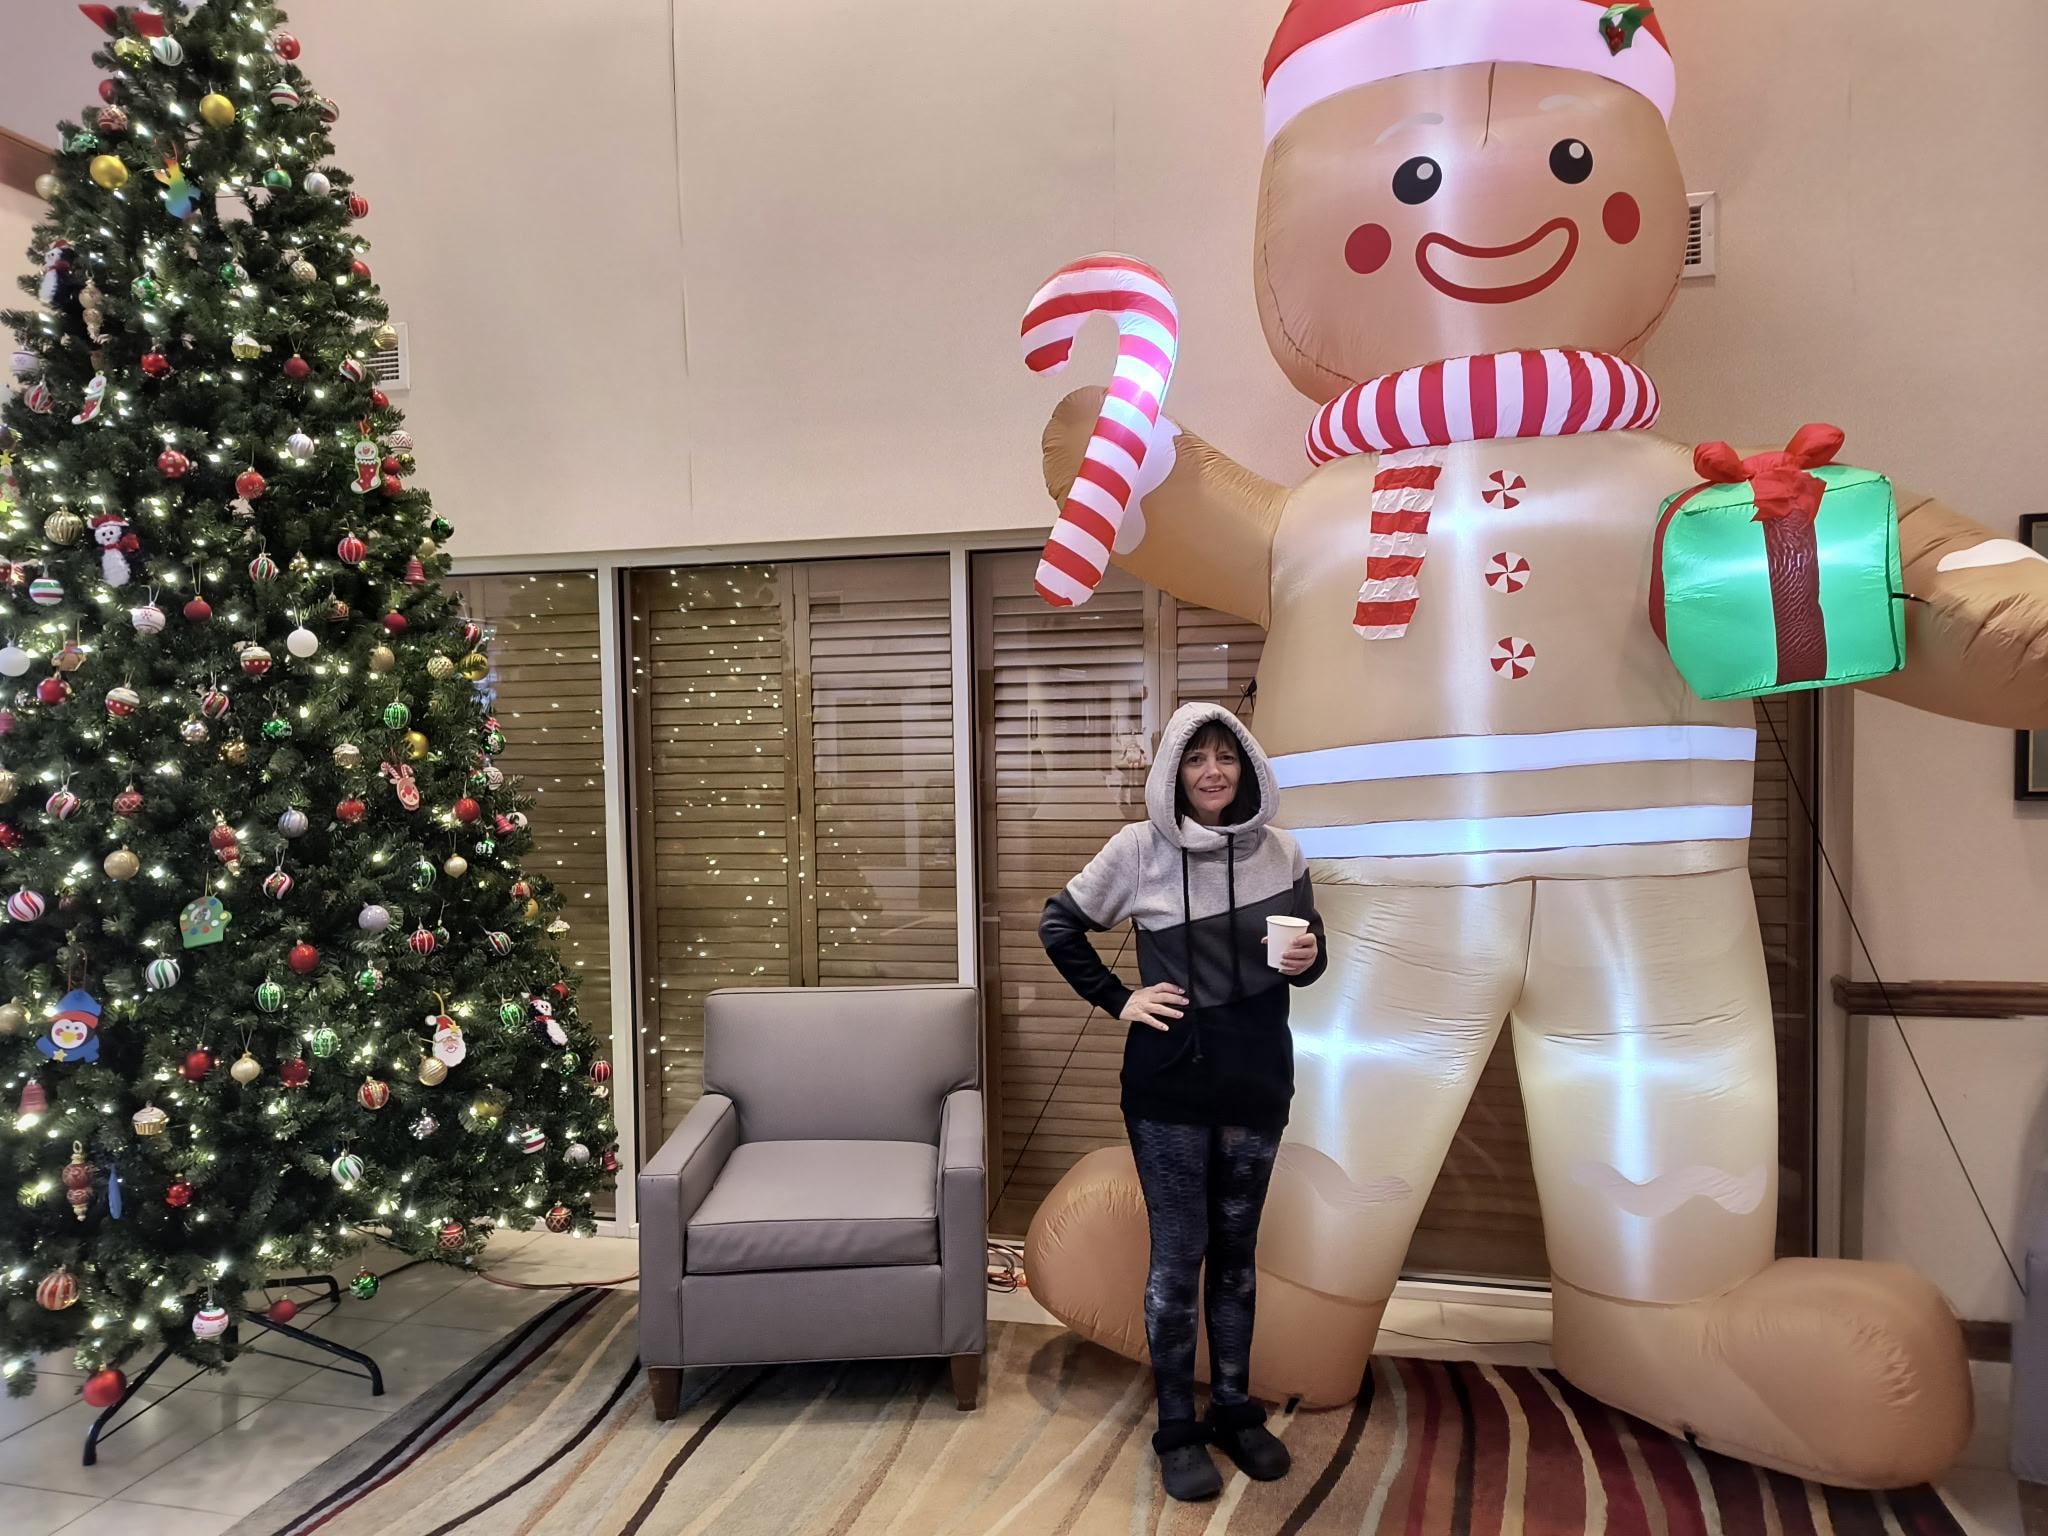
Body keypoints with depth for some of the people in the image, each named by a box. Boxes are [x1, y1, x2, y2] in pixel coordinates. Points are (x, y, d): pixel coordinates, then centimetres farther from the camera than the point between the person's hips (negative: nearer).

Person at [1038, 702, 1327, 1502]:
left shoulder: (1280, 850, 0)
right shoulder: (1138, 849, -8)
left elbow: (1310, 954, 10)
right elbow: (1059, 924, 3)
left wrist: (1307, 960, -13)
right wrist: (1116, 1000, -4)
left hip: (1257, 1079, 3)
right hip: (1170, 1082, -3)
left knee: (1237, 1252, 16)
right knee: (1179, 1255, 6)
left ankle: (1235, 1411, 33)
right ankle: (1177, 1429, 22)